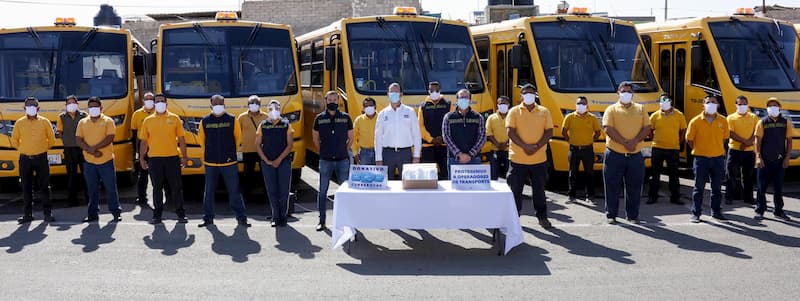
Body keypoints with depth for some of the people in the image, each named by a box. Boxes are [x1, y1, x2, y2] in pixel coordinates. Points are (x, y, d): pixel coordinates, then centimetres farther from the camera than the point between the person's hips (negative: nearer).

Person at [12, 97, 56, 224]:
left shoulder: (44, 122, 0)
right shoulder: (19, 123, 2)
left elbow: (51, 139, 8)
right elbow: (14, 141, 10)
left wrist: (42, 148, 7)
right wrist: (23, 149, 9)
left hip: (41, 158, -1)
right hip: (25, 159, 1)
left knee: (44, 187, 1)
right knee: (26, 187, 6)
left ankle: (48, 213, 7)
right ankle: (28, 214, 12)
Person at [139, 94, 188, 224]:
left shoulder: (174, 118, 5)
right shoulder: (148, 121, 8)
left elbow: (181, 139, 6)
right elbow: (144, 141, 9)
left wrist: (184, 156, 1)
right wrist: (142, 158, 3)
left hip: (172, 157, -1)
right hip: (154, 158, 1)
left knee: (176, 187, 3)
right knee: (157, 188, 7)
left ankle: (181, 214, 12)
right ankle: (157, 215, 15)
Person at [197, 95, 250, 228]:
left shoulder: (232, 120, 1)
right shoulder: (204, 121, 4)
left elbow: (238, 137, 11)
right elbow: (201, 140, 16)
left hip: (229, 162, -1)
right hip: (210, 163, 1)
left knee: (234, 191, 0)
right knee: (209, 191, 8)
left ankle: (241, 218, 6)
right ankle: (208, 218, 18)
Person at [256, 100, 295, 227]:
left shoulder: (286, 125, 3)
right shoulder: (263, 125, 6)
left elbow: (290, 145, -2)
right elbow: (258, 145, 5)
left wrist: (279, 159, -9)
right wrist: (267, 160, -5)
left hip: (284, 162, -1)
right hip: (267, 163, 1)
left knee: (284, 190, 0)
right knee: (272, 191, 2)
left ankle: (283, 217, 9)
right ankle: (275, 217, 11)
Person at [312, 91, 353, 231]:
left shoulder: (345, 117, 2)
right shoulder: (319, 118, 3)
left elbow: (350, 138, 13)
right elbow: (315, 139, 14)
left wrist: (343, 150, 9)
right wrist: (324, 151, 11)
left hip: (343, 160, 0)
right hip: (325, 160, 0)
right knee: (322, 191, 3)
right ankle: (322, 221, 9)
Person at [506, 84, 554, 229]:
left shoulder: (544, 112, 8)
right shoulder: (514, 111, 3)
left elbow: (549, 132, 3)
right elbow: (510, 131, -6)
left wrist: (537, 146, -12)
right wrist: (525, 146, -17)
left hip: (539, 159, 1)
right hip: (518, 158, -1)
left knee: (539, 189, 9)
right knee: (515, 189, 3)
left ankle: (542, 217, 20)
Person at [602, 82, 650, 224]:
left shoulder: (640, 109, 12)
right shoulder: (611, 109, 3)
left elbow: (647, 128, 4)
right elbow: (608, 129, -10)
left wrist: (634, 141, -13)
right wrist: (625, 142, -17)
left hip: (635, 155, 2)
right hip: (614, 154, -2)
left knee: (634, 187, 6)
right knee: (612, 186, 2)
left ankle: (633, 215, 16)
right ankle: (611, 215, 12)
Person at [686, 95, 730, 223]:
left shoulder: (723, 121, 1)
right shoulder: (696, 121, -6)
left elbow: (724, 138, 13)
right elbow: (689, 139, 2)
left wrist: (717, 149, 9)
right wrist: (698, 150, 5)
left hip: (718, 158, 3)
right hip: (701, 158, -2)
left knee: (717, 187, 11)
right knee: (699, 187, 3)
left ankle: (716, 211, 22)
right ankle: (695, 213, 9)